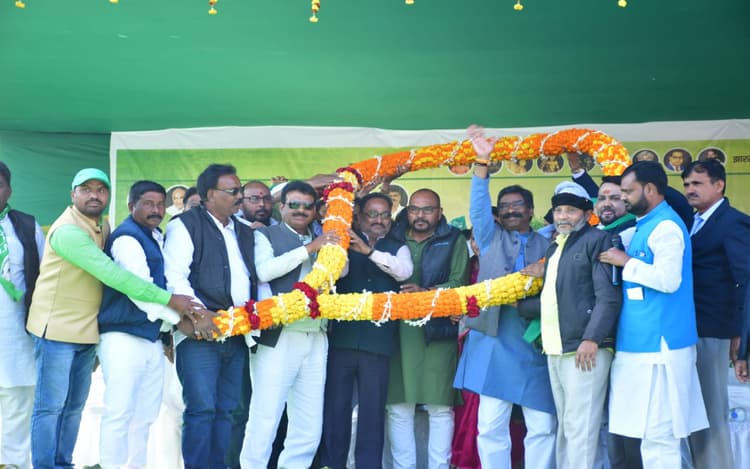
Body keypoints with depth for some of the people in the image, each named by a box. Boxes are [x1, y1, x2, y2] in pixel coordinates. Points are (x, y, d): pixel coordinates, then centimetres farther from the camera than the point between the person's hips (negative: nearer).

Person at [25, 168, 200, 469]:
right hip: (58, 330, -8)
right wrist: (169, 299, -29)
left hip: (87, 331, 8)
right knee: (51, 406, -1)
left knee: (73, 407, 12)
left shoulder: (102, 227, 8)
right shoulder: (68, 230, -20)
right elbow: (112, 274, -28)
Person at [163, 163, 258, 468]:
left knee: (225, 410, 8)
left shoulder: (245, 233, 21)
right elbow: (174, 276, -11)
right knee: (201, 409, -10)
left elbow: (256, 277, 23)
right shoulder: (186, 225, -1)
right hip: (201, 332, -7)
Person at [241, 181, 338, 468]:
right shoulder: (266, 235, 3)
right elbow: (264, 270, -14)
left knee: (309, 427, 8)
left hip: (316, 339, 6)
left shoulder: (321, 240, 19)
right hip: (278, 338, -5)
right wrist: (309, 248, -13)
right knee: (265, 419, -6)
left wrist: (335, 240, 1)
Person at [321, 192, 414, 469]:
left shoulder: (398, 248, 10)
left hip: (378, 340, 0)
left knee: (373, 409, 4)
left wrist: (370, 251, -22)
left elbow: (405, 271, -10)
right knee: (335, 405, 5)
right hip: (342, 336, 0)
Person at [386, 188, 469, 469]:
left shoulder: (453, 241, 6)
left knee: (440, 407, 1)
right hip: (398, 332, 2)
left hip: (438, 331, -2)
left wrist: (427, 293, -19)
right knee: (398, 407, 3)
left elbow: (458, 283, -6)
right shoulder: (394, 239, 13)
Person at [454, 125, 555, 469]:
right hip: (493, 344, 0)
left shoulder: (547, 247, 10)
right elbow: (478, 206, -3)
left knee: (542, 427, 2)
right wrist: (482, 163, -14)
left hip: (535, 345, 0)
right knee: (491, 426, 1)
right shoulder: (491, 238, 12)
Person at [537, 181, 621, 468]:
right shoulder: (554, 247, 21)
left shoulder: (597, 240, -5)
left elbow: (609, 296, -13)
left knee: (579, 428, -9)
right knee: (565, 427, 13)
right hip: (556, 350, 8)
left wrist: (591, 339, -20)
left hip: (584, 348, -8)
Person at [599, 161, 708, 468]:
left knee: (657, 434, -6)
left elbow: (668, 280, -24)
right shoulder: (645, 226, 16)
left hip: (657, 344, -10)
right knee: (651, 431, 13)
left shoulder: (665, 226, -14)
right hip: (643, 342, 10)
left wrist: (626, 262, -14)